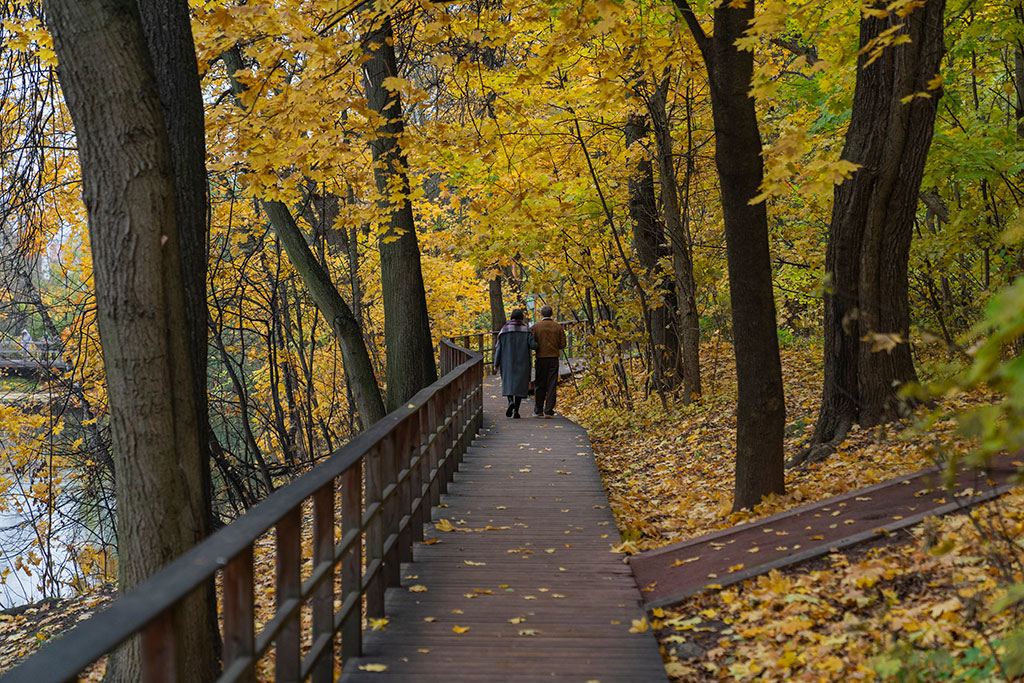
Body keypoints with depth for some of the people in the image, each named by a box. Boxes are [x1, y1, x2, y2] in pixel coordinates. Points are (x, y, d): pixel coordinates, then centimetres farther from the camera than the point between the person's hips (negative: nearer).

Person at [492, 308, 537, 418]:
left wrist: (496, 364, 3)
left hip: (507, 362, 0)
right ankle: (516, 411, 1)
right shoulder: (526, 329, -2)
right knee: (519, 384, 7)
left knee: (508, 382, 10)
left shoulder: (505, 329, -2)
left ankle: (511, 402, -19)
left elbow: (499, 347, -2)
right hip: (522, 362, 0)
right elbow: (533, 345, -11)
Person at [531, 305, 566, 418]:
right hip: (553, 358, 1)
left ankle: (538, 411, 11)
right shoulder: (558, 327, 3)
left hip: (540, 358, -1)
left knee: (539, 385, 8)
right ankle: (548, 411, 0)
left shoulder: (536, 326, -3)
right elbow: (562, 344, 3)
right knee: (551, 385, 3)